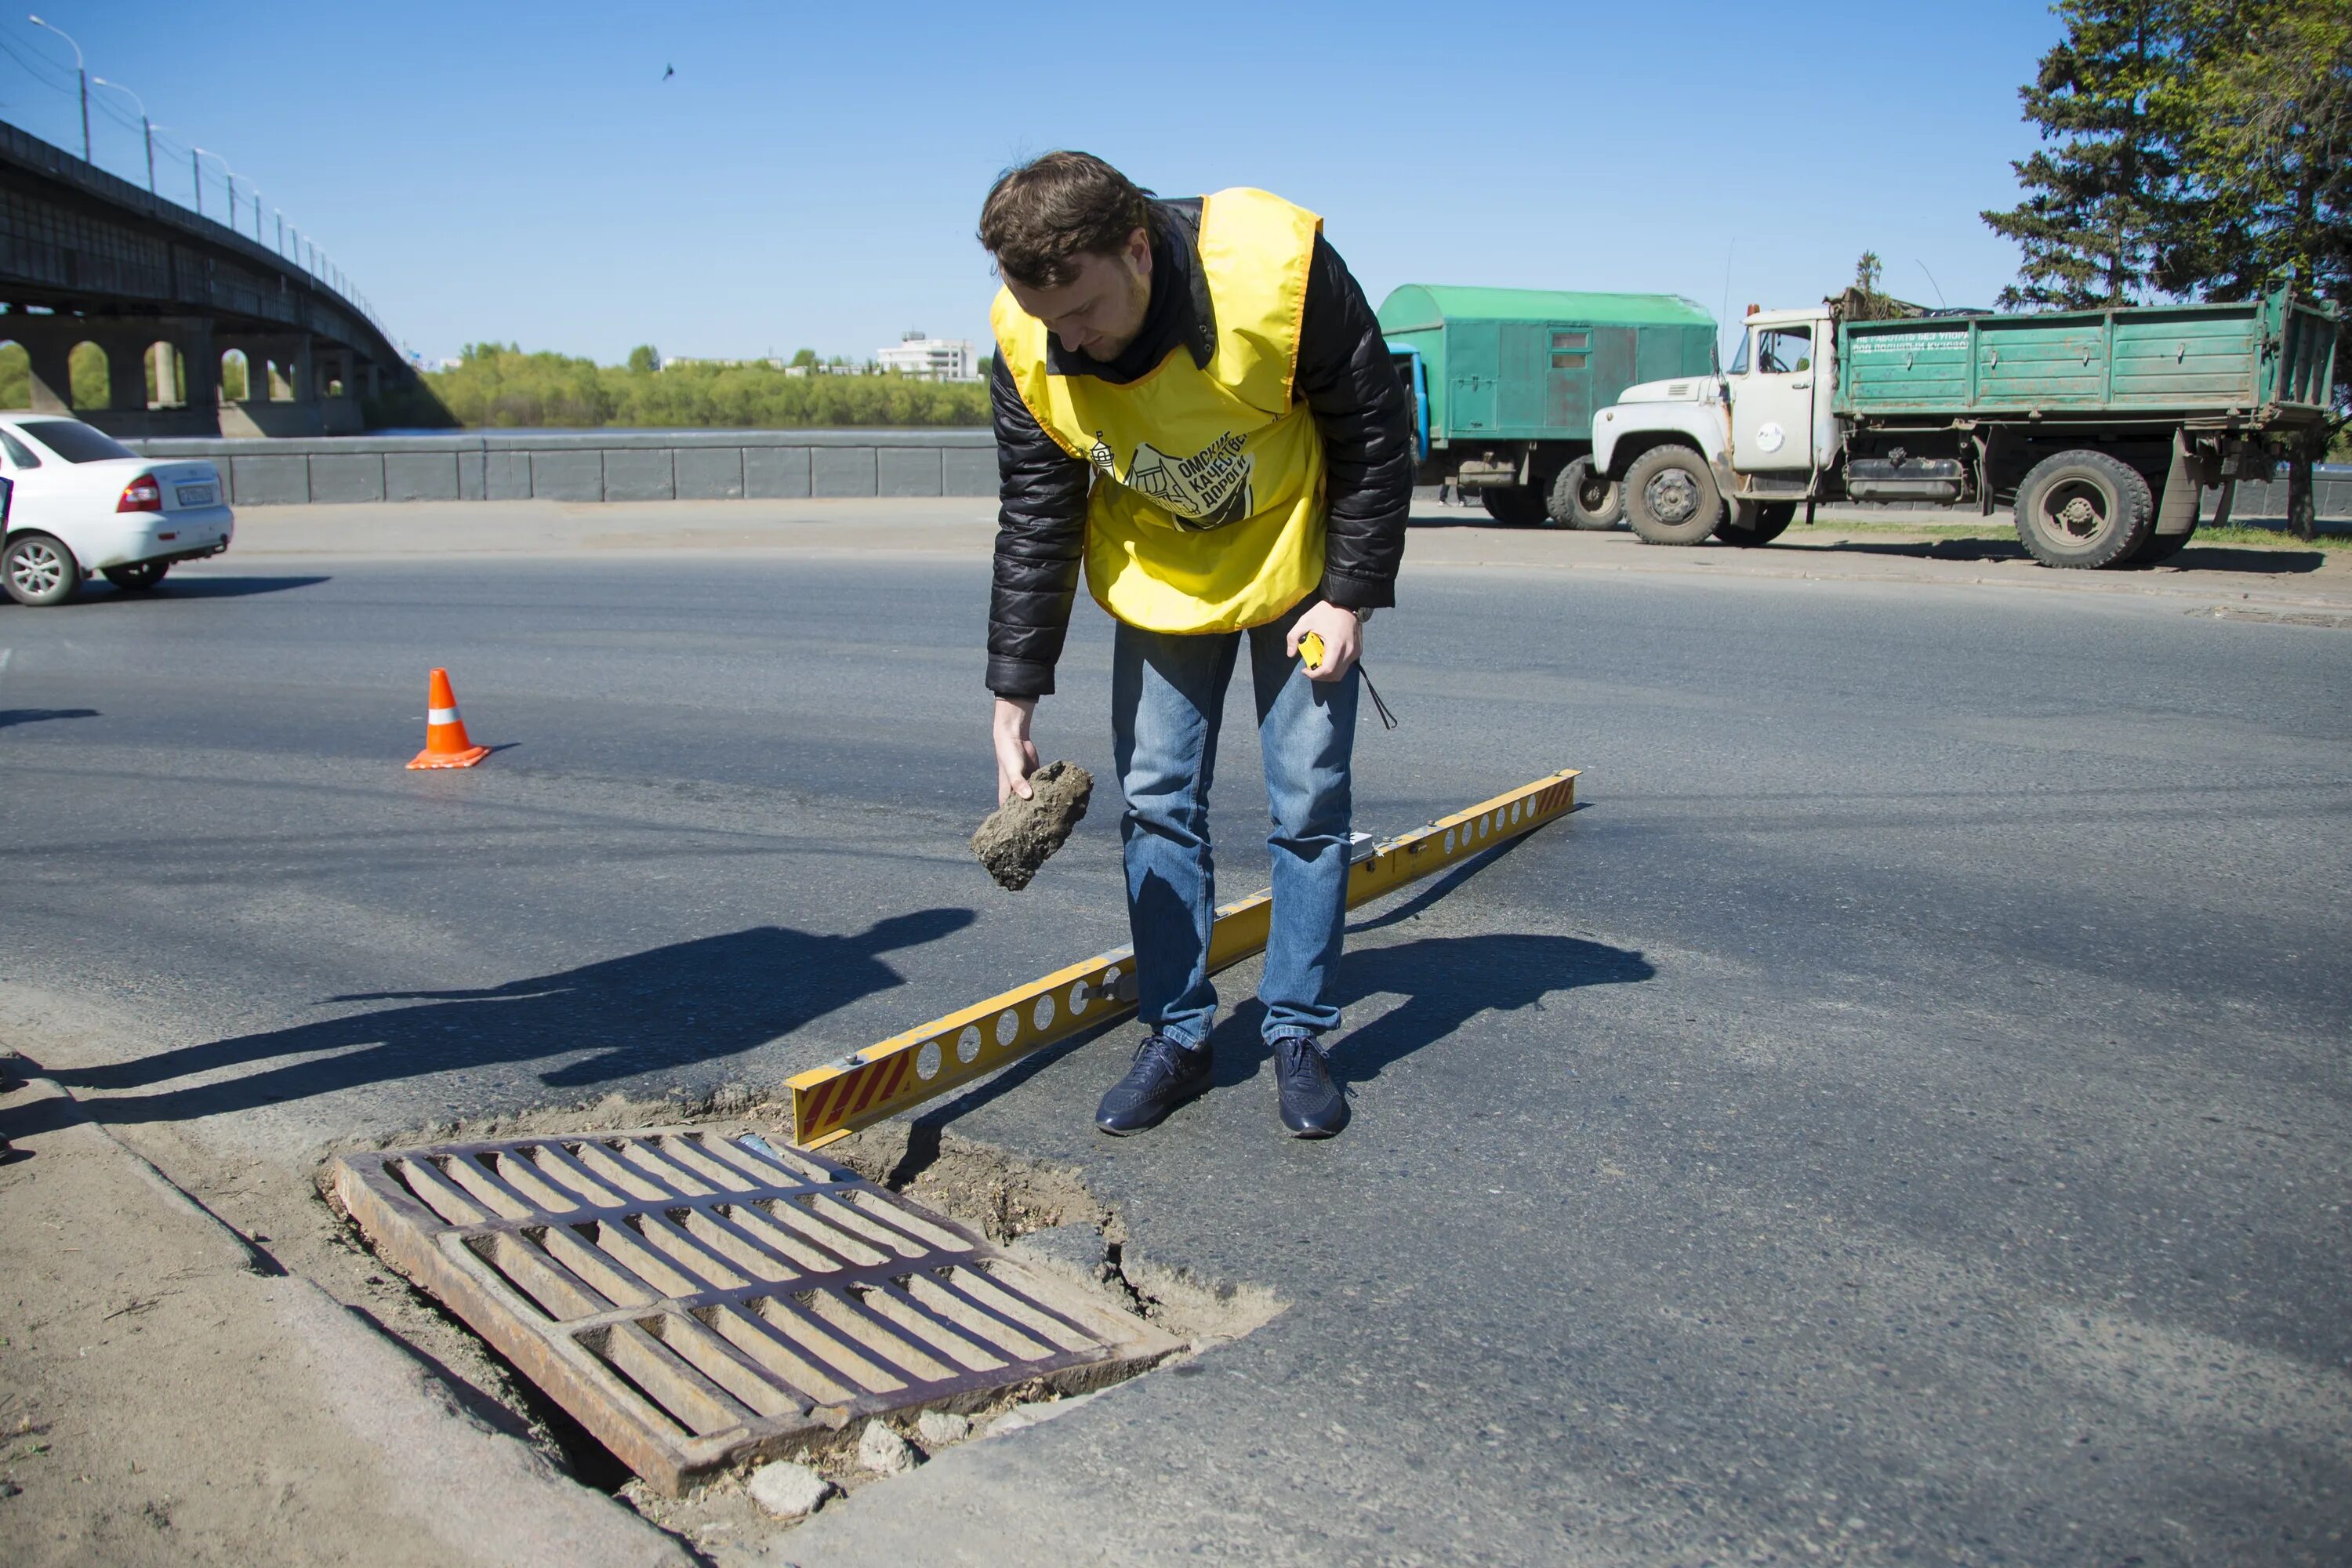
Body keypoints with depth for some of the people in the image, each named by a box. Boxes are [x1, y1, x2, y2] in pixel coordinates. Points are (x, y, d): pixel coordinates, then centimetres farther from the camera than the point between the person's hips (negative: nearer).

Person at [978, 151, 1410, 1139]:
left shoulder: (1280, 268, -31)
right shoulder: (1027, 344, -20)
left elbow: (1373, 435, -17)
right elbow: (1035, 525, -10)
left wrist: (1350, 596, -15)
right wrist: (1013, 704, -11)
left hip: (1298, 568, -2)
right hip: (1160, 578, 3)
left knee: (1309, 805, -2)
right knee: (1155, 802, 0)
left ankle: (1299, 1036, 13)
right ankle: (1176, 1037, 14)